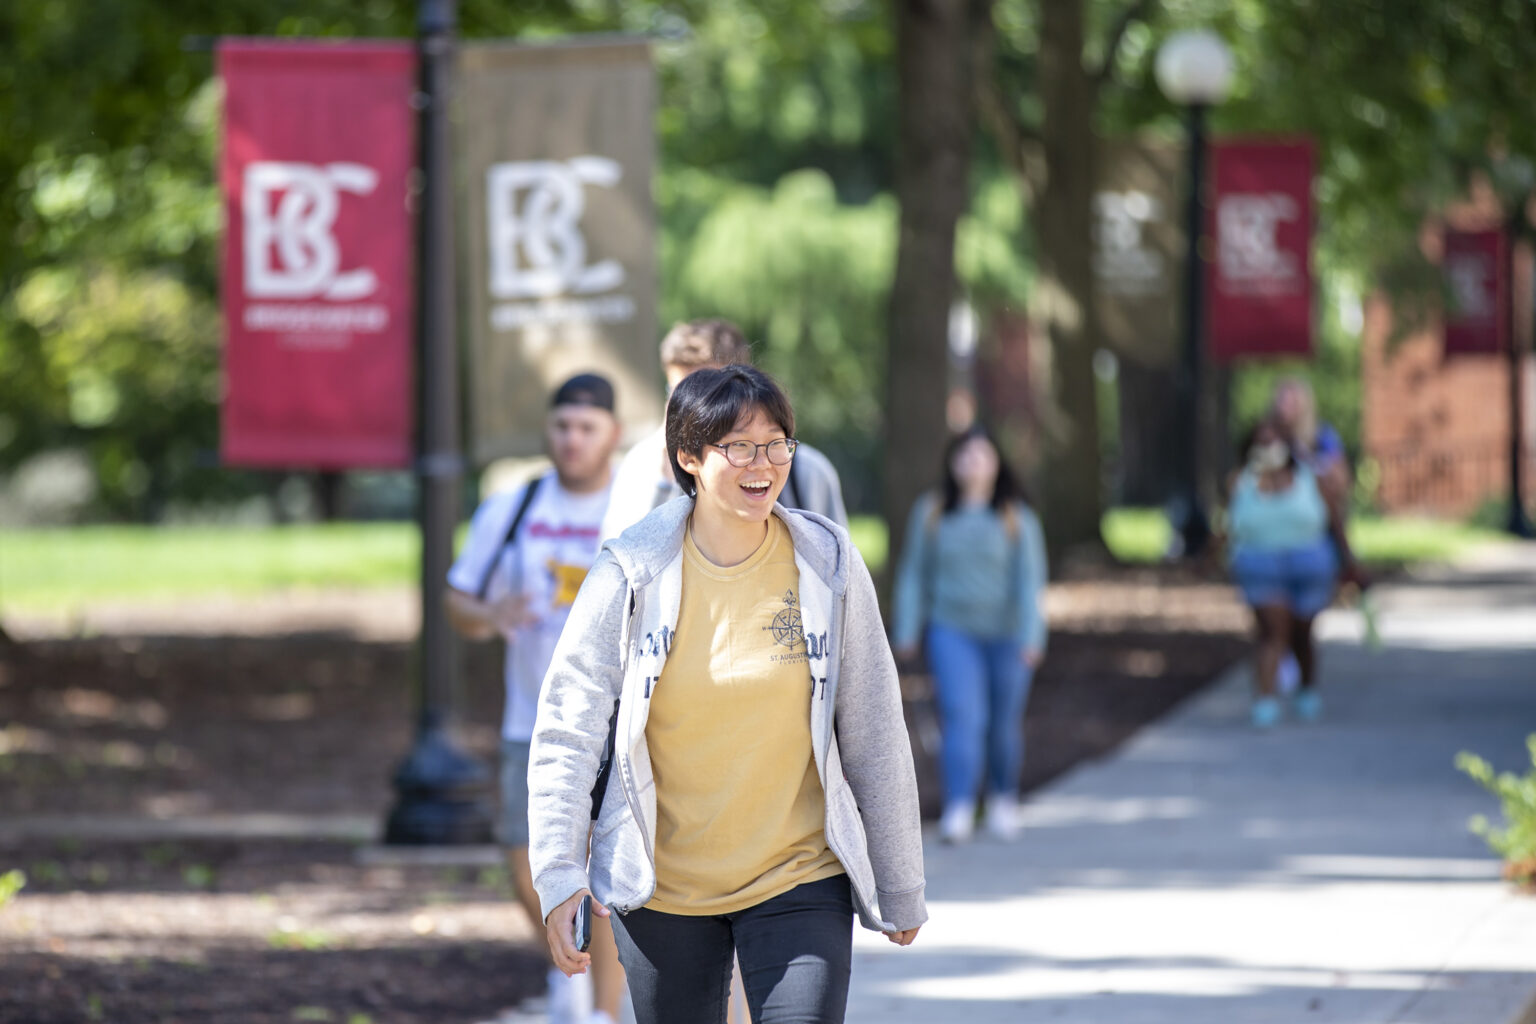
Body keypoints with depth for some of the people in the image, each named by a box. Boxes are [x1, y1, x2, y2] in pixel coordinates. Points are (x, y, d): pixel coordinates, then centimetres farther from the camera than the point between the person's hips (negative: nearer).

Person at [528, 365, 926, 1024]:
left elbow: (874, 736, 4)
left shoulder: (827, 564, -2)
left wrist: (899, 888, 7)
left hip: (799, 877, 0)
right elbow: (566, 732, -3)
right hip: (662, 889, 0)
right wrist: (557, 871, -14)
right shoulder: (632, 574, -6)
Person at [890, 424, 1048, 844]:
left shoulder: (1017, 518, 0)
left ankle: (1003, 798, 30)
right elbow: (914, 574, 9)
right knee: (961, 716, -16)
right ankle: (958, 809, -22)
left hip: (1006, 634, 0)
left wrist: (1031, 637, -13)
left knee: (1004, 723, 8)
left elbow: (1030, 579, -5)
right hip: (952, 630, 0)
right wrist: (906, 631, 5)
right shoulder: (931, 513, 4)